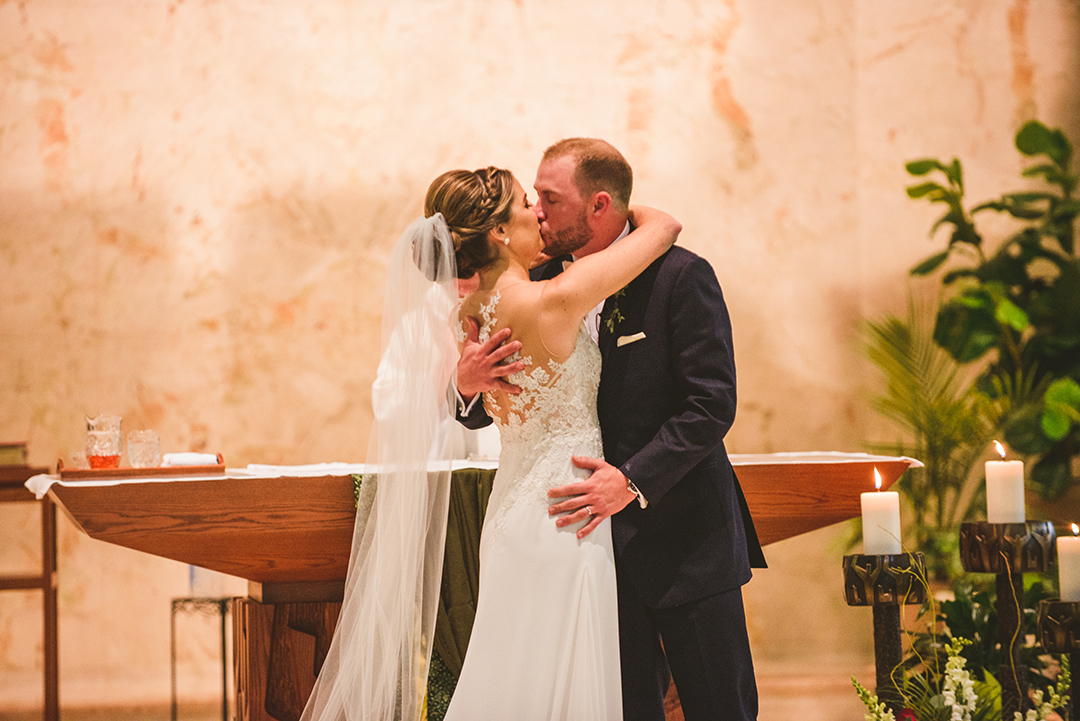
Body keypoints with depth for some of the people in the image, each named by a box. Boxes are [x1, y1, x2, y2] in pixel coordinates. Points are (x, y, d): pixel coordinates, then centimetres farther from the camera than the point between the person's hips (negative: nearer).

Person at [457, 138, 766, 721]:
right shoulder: (544, 283, 4)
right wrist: (469, 384, -17)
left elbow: (712, 404, -16)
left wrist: (634, 482, -25)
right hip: (598, 537, 4)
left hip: (685, 538, -4)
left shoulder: (681, 277, -10)